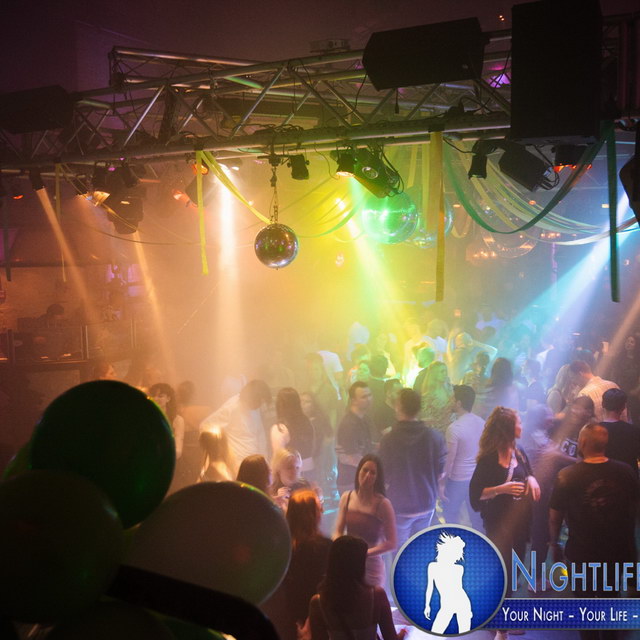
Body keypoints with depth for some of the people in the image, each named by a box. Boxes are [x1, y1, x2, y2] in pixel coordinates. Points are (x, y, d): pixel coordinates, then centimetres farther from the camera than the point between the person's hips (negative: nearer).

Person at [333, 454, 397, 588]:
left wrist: (364, 553, -16)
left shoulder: (382, 504, -10)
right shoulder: (346, 498, 3)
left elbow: (391, 543, -9)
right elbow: (338, 532, 7)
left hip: (371, 566, -3)